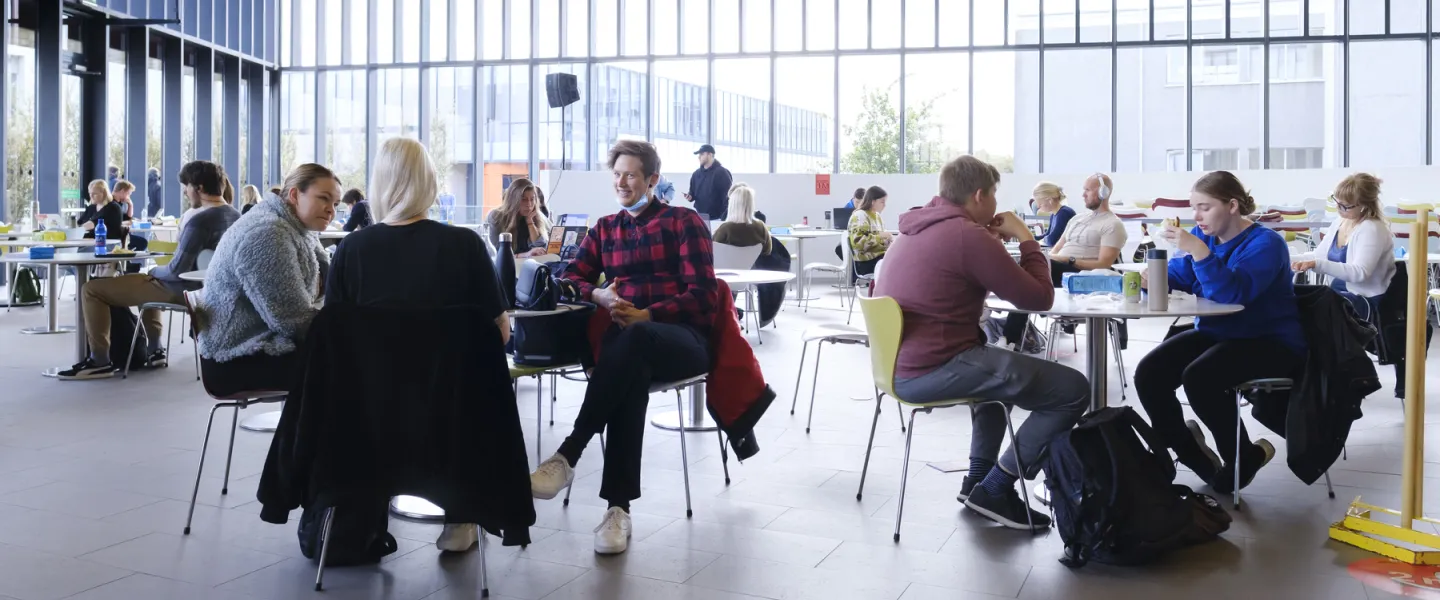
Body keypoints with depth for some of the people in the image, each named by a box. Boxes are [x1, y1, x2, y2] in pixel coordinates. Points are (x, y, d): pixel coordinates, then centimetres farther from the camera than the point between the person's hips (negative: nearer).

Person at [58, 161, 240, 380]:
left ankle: (100, 361, 1)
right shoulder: (234, 215, 1)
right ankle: (154, 351, 39)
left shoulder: (200, 221, -27)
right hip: (207, 285, 9)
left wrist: (154, 271, -3)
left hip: (183, 289, -9)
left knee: (91, 289, -3)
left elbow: (177, 270, -26)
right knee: (149, 281, 41)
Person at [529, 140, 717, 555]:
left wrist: (645, 315, -17)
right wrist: (599, 295, -11)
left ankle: (567, 456, -39)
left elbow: (703, 295, -3)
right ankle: (619, 507, -40)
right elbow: (572, 279, 13)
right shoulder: (605, 228, 22)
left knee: (633, 339, -39)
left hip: (684, 339, -3)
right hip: (628, 341, 3)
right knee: (630, 375, -36)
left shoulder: (684, 222, 7)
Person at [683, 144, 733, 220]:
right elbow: (693, 193, 22)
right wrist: (690, 196, -3)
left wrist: (724, 218, -20)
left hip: (716, 218, -6)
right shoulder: (696, 174, 12)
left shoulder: (721, 173, -8)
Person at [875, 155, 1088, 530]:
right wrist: (1026, 238, 4)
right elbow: (1039, 298, -10)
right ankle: (994, 490, 1)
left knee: (1001, 365, 36)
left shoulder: (918, 229, 14)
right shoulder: (968, 235, -14)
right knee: (1072, 389, -8)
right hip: (932, 369, -10)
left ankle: (978, 480, 27)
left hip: (900, 365, 10)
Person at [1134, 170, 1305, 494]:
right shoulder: (1203, 235, 6)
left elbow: (1231, 293, -30)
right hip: (1215, 334, 7)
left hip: (1269, 343, -7)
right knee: (1148, 374, -16)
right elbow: (1176, 278, 9)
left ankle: (1247, 457, -8)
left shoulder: (1265, 243, -15)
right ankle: (1191, 451, 5)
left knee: (1199, 377, -33)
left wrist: (1198, 250, -39)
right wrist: (1152, 279, -14)